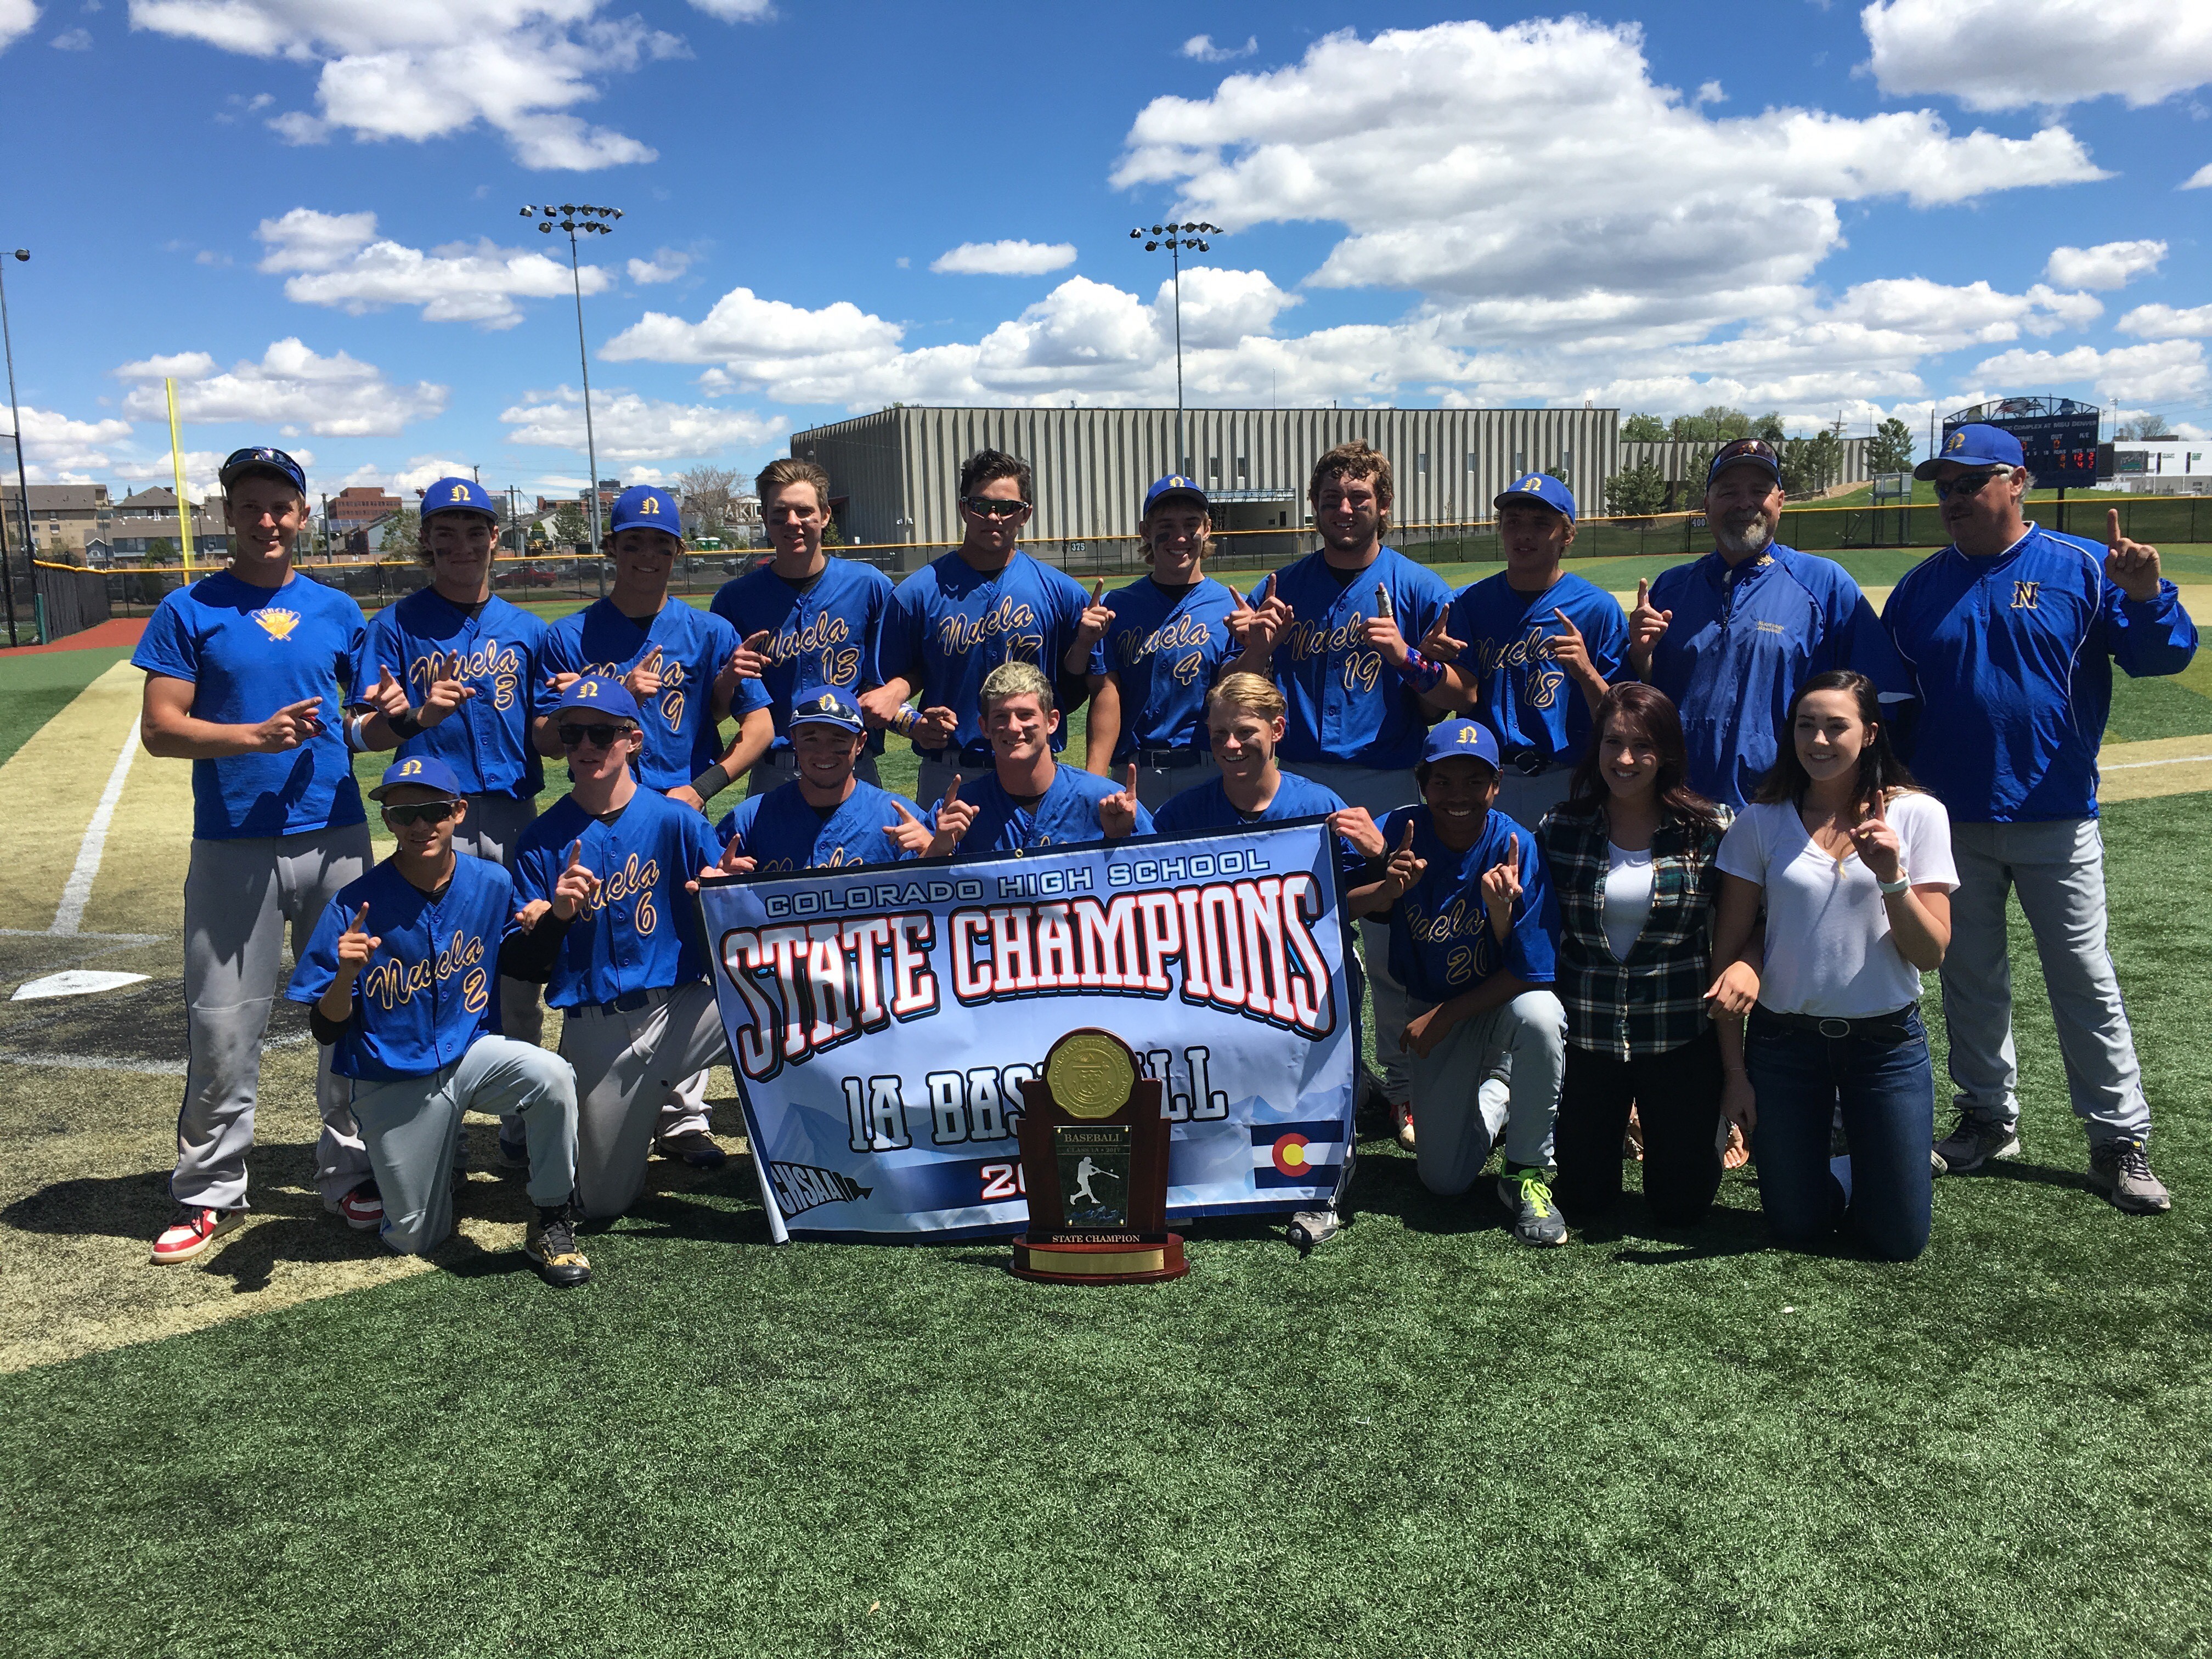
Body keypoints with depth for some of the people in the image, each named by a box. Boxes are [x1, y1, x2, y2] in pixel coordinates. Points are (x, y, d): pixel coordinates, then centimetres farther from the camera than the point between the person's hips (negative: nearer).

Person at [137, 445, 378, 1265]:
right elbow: (159, 729, -4)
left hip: (336, 838, 3)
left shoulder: (337, 611, 11)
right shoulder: (190, 611, 2)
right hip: (232, 848, -3)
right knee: (222, 1029, 0)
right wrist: (255, 736, -18)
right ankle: (208, 1193, 14)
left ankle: (348, 1170, 21)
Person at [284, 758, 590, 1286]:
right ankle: (442, 1156, 40)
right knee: (413, 1240, 6)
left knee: (552, 1076, -32)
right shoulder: (356, 906, -17)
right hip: (392, 1084, -1)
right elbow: (327, 1031, -13)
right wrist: (345, 974, -35)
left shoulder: (493, 883, -8)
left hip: (471, 1053, 1)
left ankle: (552, 1221, -11)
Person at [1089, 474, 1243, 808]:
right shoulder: (1118, 606, 7)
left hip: (1209, 773, -1)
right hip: (1135, 776, 1)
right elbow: (1107, 699, -1)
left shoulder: (1231, 608, 3)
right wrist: (1094, 782, -13)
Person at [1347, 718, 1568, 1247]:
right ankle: (1489, 1098, 34)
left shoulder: (1518, 849, -21)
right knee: (1444, 1179, -3)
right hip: (1430, 1010, 2)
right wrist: (1384, 891, -40)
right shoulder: (1397, 833, -15)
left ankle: (1527, 1173, -14)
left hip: (1503, 1002, -2)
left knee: (1539, 1016, -39)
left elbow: (1528, 974, -20)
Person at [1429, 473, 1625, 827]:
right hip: (1483, 782, 2)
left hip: (1567, 785, -2)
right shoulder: (1469, 602, 7)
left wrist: (1586, 673, -23)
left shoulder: (1599, 609, -1)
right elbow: (1463, 697, -2)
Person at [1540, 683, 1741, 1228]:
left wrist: (1735, 1067, -7)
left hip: (1681, 1037, -1)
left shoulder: (1709, 831, -6)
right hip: (1584, 1035, 1)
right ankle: (1605, 1123, 42)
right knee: (1582, 1200, 9)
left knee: (1680, 1205, 6)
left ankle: (1702, 1119, 39)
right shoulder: (1559, 831, -2)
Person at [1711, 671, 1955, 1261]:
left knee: (1899, 1242, 2)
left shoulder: (1917, 814, -5)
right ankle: (1831, 1172, 38)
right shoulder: (1763, 821, -3)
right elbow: (1729, 948, 0)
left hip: (1886, 1040, 0)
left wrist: (1892, 876, -24)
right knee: (1797, 1230, 5)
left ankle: (1863, 1158, 33)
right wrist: (1733, 1069, -2)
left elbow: (1932, 955, -7)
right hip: (1785, 1038, 1)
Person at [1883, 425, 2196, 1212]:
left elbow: (2162, 656, -8)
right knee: (1969, 978, 13)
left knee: (2085, 979, 2)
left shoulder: (2082, 568, -3)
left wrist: (2146, 598, -28)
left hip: (2056, 820, -3)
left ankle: (2120, 1140, 11)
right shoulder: (1921, 587, 6)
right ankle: (1987, 1118, 27)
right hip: (1951, 823, 3)